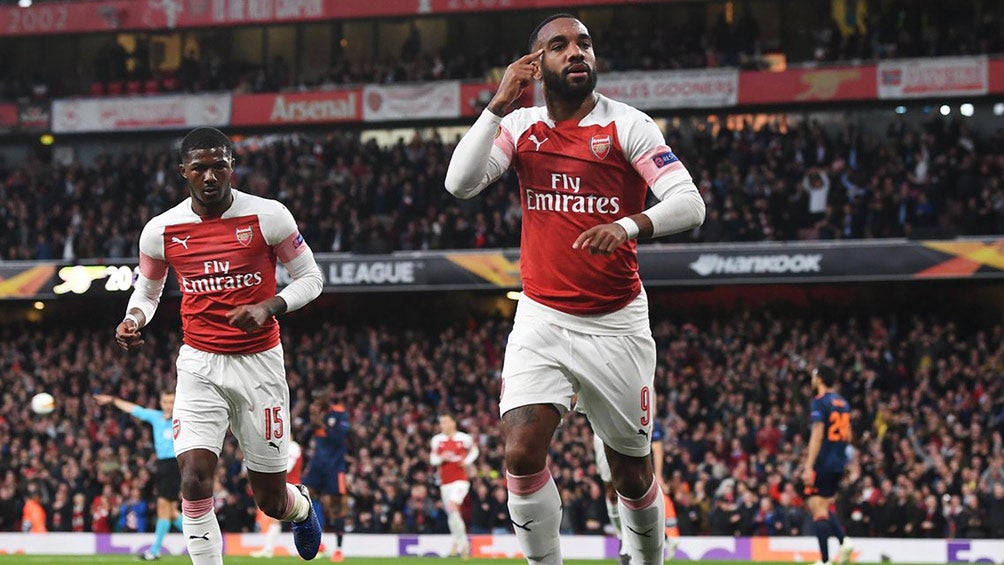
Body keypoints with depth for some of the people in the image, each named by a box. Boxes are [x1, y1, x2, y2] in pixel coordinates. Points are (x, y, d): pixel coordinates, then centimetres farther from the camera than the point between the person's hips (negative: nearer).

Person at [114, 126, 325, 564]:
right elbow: (147, 291, 15)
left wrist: (267, 306, -17)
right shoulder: (161, 231, -1)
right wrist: (134, 319, -8)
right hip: (200, 366, 1)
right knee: (194, 481, -19)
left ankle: (302, 505, 47)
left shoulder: (268, 216, -7)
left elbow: (310, 277, 1)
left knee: (270, 499, 9)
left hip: (260, 362, -1)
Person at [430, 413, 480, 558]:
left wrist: (467, 462, -2)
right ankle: (464, 544, 24)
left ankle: (458, 542, -16)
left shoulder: (464, 438, -1)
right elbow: (432, 459, 11)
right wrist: (441, 458, -10)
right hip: (445, 482, 4)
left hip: (460, 480, -4)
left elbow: (474, 451, 16)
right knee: (451, 514, 7)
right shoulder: (437, 440, 6)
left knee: (452, 507, -26)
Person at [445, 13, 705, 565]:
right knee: (521, 454, -16)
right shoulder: (520, 127, 3)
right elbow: (460, 184, -11)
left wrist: (630, 225, -35)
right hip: (541, 319, 2)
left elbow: (689, 204, -16)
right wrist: (499, 103, -16)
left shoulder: (627, 125, -7)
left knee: (633, 475, 7)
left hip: (616, 325, -1)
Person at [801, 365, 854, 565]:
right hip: (839, 463, 8)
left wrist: (809, 467, -19)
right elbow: (847, 436, 18)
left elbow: (817, 435, -18)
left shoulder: (819, 402, -11)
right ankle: (844, 541, 1)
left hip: (822, 464, -8)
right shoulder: (843, 403, 13)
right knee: (824, 507, 20)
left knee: (818, 509, -6)